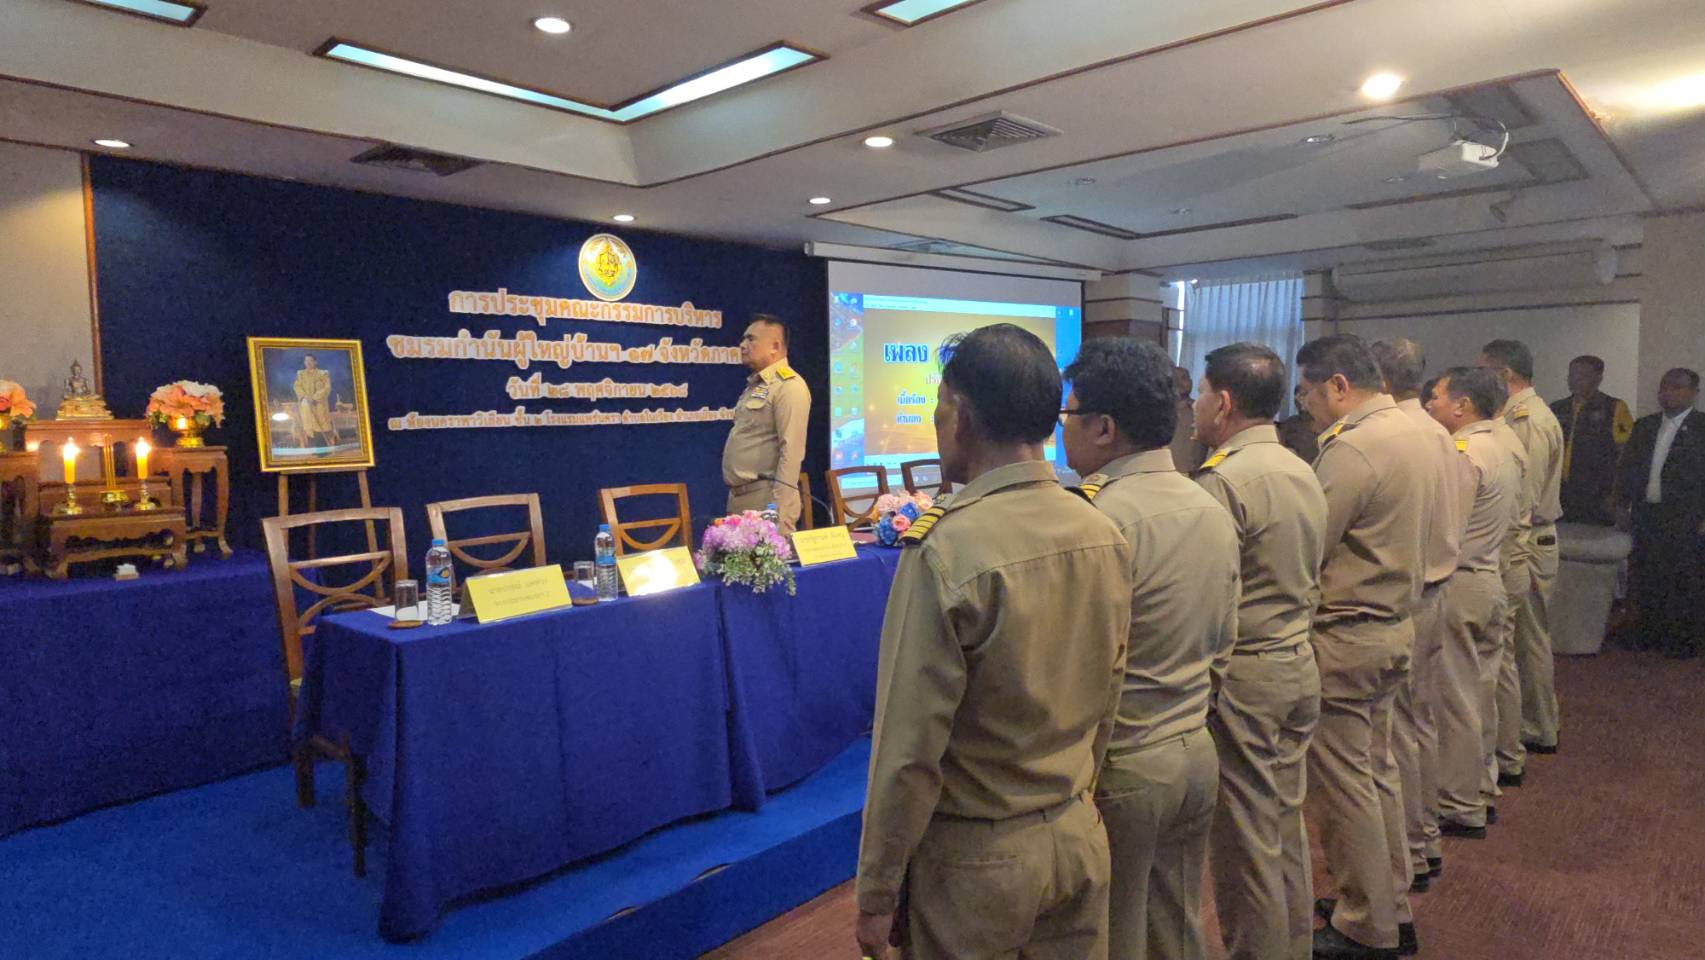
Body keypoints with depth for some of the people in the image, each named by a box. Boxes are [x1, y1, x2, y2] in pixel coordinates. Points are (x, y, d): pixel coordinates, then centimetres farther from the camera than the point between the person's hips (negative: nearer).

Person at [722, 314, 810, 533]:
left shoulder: (788, 386, -12)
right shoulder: (754, 385, 18)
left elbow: (791, 451, -20)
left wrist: (780, 513, -24)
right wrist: (734, 496, 16)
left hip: (765, 501, -9)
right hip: (739, 500, 9)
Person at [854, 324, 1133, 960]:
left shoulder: (944, 551, -24)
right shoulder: (1106, 536, -5)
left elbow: (909, 748, -19)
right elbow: (1107, 700, 6)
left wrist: (876, 895, -7)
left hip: (975, 858, -5)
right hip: (1079, 837, 6)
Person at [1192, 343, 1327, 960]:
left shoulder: (1223, 481, -20)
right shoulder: (1304, 473, 9)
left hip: (1242, 677, -9)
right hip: (1300, 663, 9)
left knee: (1245, 840, 4)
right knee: (1287, 827, 20)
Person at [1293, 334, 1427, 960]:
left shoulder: (1350, 450, -21)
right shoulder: (1410, 432, 9)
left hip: (1345, 636, -10)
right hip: (1396, 623, 10)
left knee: (1342, 783, 4)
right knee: (1377, 771, 20)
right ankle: (1393, 910, 33)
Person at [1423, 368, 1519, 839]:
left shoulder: (1461, 454, -18)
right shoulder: (1502, 451, 13)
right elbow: (1508, 522, 18)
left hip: (1456, 586, -10)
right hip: (1490, 577, 10)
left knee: (1456, 698, -1)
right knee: (1481, 691, 16)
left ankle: (1460, 808, 7)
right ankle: (1478, 790, 28)